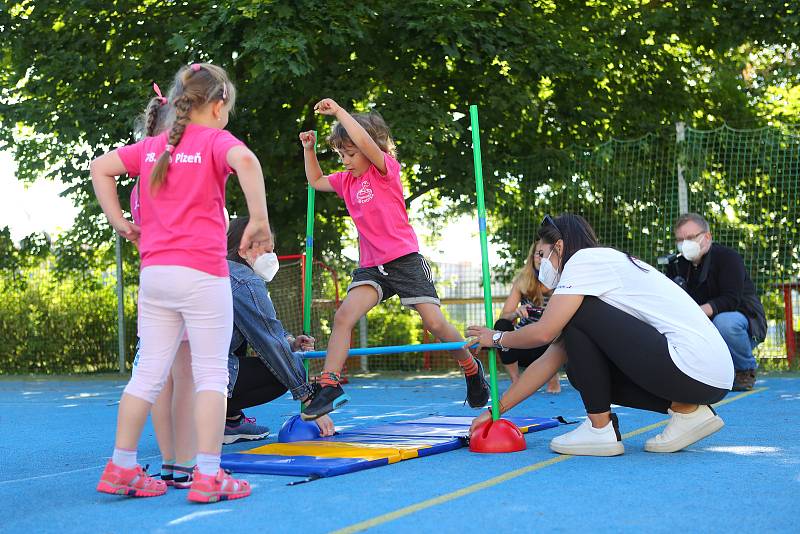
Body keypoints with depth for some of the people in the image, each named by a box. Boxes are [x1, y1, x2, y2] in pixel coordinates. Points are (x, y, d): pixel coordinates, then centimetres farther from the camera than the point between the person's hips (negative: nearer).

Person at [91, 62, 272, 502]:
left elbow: (100, 168, 19)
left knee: (149, 371, 12)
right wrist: (259, 222, -21)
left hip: (154, 272, 6)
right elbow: (245, 160, -26)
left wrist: (118, 221, 17)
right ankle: (208, 477, -1)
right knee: (210, 374, 0)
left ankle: (121, 469, 17)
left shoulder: (153, 145, 14)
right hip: (202, 273, -6)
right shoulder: (216, 141, -5)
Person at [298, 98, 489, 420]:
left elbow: (365, 142, -25)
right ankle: (329, 387, -18)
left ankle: (472, 368, 20)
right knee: (343, 317, -16)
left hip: (404, 260, -5)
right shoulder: (346, 180, 13)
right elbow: (316, 181, 28)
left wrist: (338, 112, -22)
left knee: (435, 323, -5)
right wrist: (309, 149, 16)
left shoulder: (386, 167, -6)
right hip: (371, 266, 5)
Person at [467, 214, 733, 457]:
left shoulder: (585, 259, -3)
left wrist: (498, 338, 9)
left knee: (575, 313, -5)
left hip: (694, 369, -10)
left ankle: (600, 430, -2)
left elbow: (543, 332, -12)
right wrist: (497, 408, 23)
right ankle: (687, 409, 10)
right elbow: (551, 359, 23)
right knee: (582, 370, 17)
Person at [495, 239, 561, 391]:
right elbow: (503, 316, -15)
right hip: (523, 348, 1)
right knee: (502, 325, -27)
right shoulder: (522, 281, -8)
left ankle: (553, 378, -2)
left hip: (549, 348, -1)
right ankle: (516, 382, -13)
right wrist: (515, 314, -38)